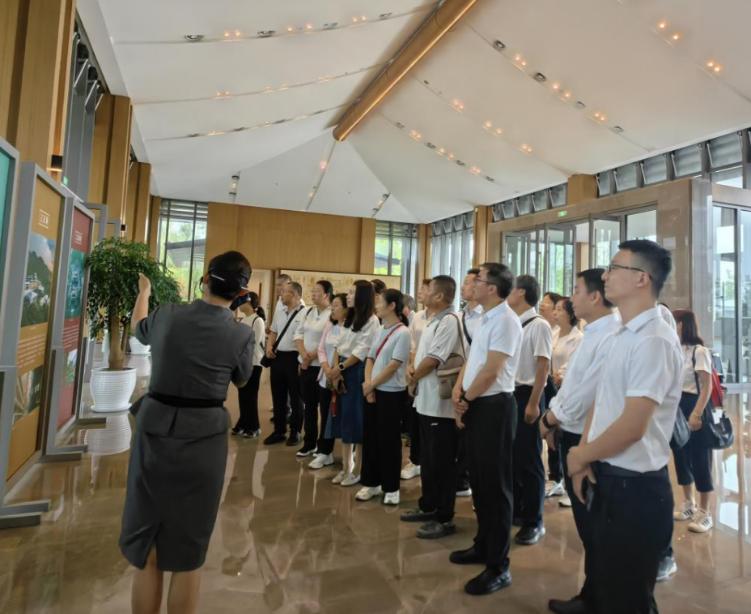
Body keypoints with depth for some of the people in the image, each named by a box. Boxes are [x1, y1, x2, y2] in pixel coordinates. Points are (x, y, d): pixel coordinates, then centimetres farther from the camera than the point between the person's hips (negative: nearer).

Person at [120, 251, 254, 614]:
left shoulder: (167, 316, -6)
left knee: (146, 546, 17)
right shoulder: (240, 334, -12)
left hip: (156, 430, 2)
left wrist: (143, 291, 37)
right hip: (202, 437, -2)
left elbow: (138, 328, 19)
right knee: (188, 550, 15)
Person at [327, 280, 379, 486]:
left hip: (358, 372, -8)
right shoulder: (349, 318, 14)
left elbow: (361, 352, -16)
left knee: (356, 419, -1)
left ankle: (359, 469, 14)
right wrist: (336, 371, -4)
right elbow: (338, 347, 9)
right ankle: (347, 467, 24)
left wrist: (340, 368, -10)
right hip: (342, 371, 8)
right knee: (343, 418, 11)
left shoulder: (372, 320, -11)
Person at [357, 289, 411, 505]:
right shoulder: (380, 331, 9)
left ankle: (391, 488, 18)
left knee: (389, 440, 3)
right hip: (373, 391, 7)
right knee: (370, 437, 12)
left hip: (392, 393, -7)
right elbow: (370, 359, 10)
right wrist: (367, 385, -4)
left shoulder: (402, 333, -13)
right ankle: (371, 483, 26)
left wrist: (371, 384, -10)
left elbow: (393, 366, -17)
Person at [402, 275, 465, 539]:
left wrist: (414, 377, -4)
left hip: (441, 403, -10)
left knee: (442, 462, 1)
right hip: (426, 400, 10)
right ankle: (428, 506, 34)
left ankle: (445, 518, 14)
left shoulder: (449, 321, -17)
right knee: (427, 459, 19)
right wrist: (412, 372, 3)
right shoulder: (433, 321, 14)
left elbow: (433, 359, -20)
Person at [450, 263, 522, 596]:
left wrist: (465, 400, -8)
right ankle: (483, 545, 36)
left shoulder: (505, 320, -17)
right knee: (478, 480, 19)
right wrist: (458, 392, 1)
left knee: (495, 484, 2)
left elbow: (491, 372, -20)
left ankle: (498, 566, 16)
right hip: (475, 406, 9)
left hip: (494, 407, -9)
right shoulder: (485, 319, 13)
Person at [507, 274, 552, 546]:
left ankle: (533, 521, 18)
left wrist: (533, 403, -17)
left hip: (526, 395, -7)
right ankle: (515, 510, 32)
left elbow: (543, 366, -14)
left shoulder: (539, 325, -11)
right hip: (507, 394, 7)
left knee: (528, 459, 3)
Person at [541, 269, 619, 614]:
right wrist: (553, 419, 7)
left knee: (593, 525, 9)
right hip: (572, 434, 9)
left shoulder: (611, 336, -22)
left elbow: (585, 393, -24)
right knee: (587, 522, 21)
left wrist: (549, 419, -10)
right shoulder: (593, 333, 9)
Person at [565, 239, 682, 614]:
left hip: (635, 488, -8)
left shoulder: (654, 341, -21)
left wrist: (580, 456, -9)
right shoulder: (617, 337, 7)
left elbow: (632, 427, -24)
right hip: (605, 479, 8)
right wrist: (584, 461, 1)